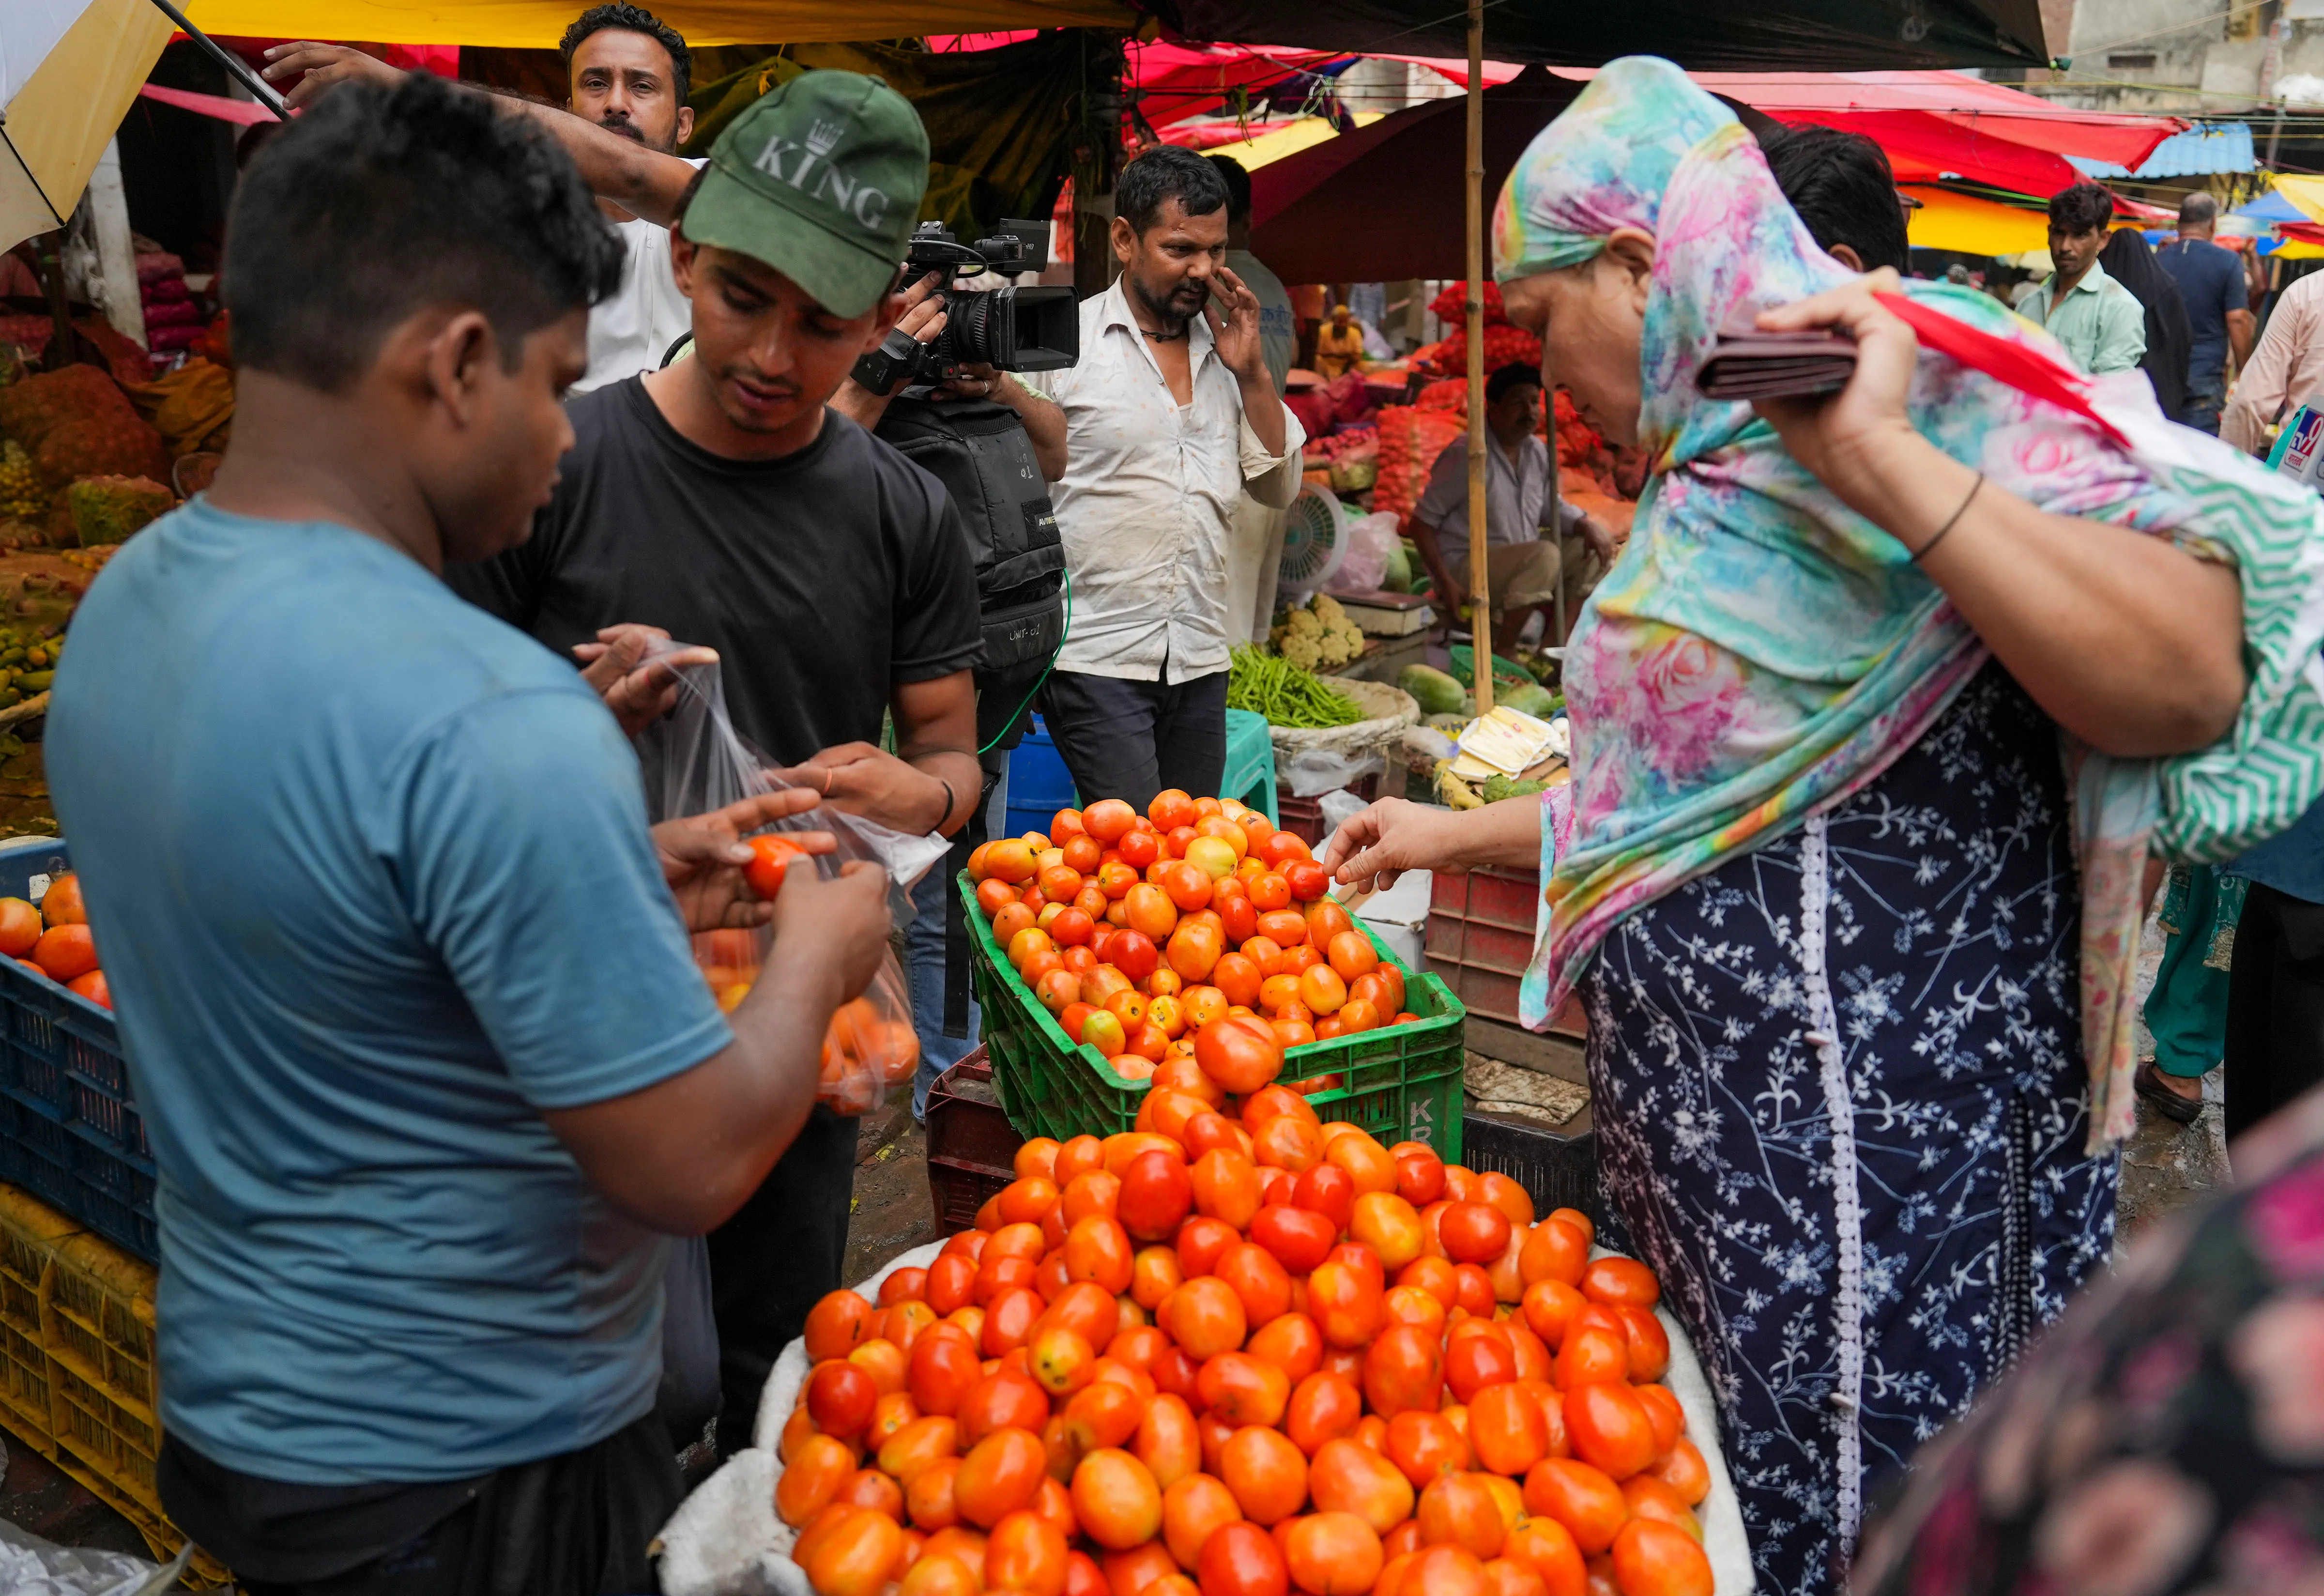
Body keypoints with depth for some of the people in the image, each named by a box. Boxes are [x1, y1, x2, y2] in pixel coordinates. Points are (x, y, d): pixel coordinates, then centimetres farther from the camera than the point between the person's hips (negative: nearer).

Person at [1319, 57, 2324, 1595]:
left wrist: (1882, 457, -31)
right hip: (1708, 1124, 9)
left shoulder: (1920, 384, -15)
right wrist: (1463, 832, 29)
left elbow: (2187, 685, -29)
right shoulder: (1716, 461, 13)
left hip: (1873, 1148, -9)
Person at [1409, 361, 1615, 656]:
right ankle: (1503, 654, -21)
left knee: (1597, 550, 3)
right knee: (1545, 555, -32)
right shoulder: (1467, 454, -16)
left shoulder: (1537, 451, 8)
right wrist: (1446, 584, -23)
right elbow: (1422, 521, -15)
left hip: (1521, 563, 9)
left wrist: (1588, 525, -2)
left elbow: (1553, 505, 21)